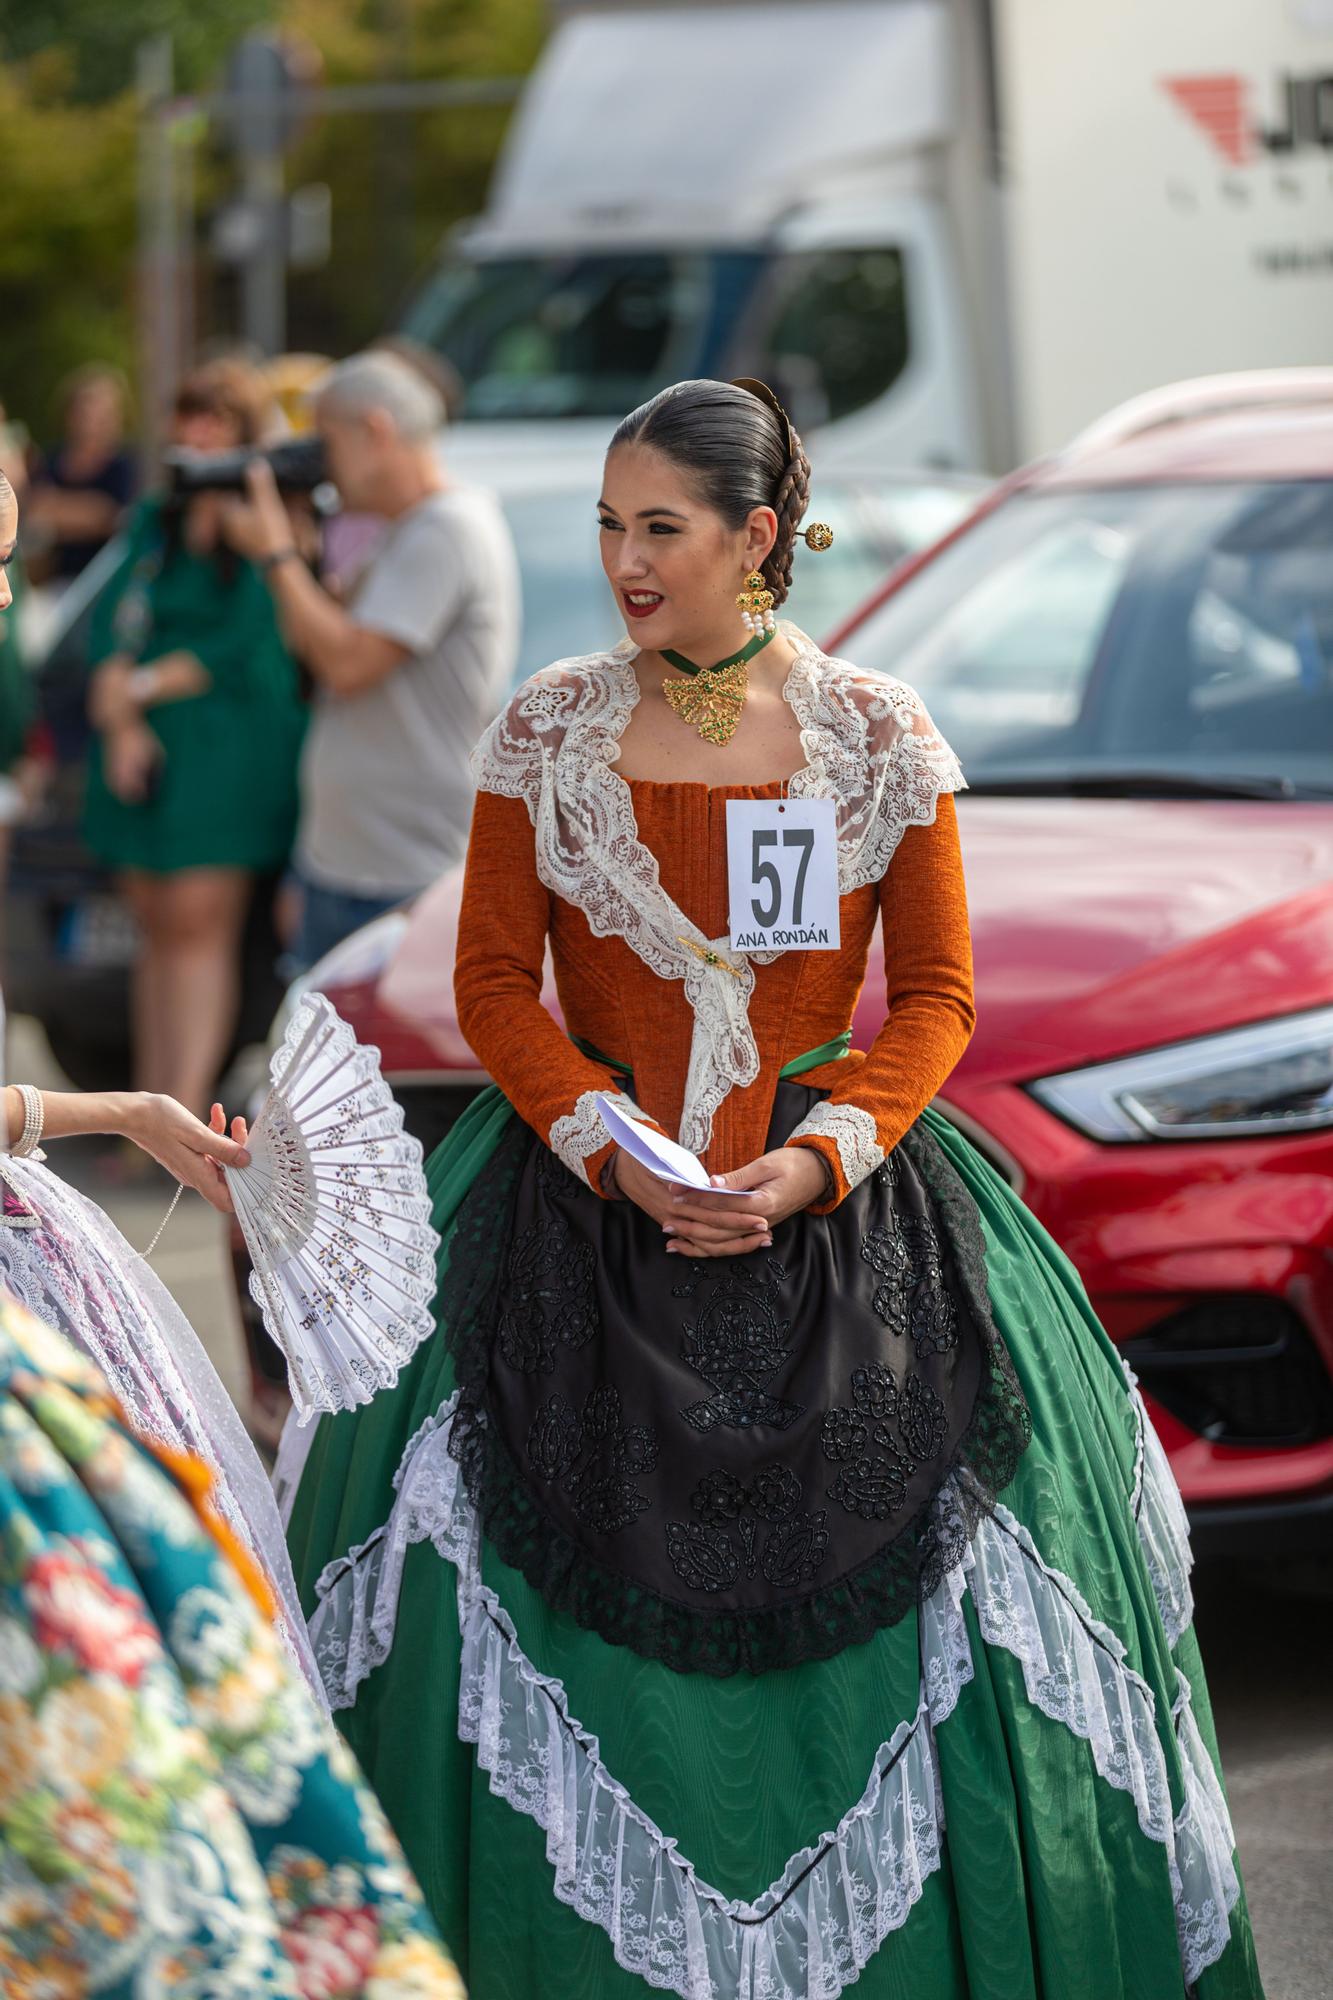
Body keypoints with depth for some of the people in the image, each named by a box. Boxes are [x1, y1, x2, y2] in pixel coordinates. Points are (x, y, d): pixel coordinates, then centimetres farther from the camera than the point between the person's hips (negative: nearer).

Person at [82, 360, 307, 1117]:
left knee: (198, 922, -10)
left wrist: (141, 685, -4)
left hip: (228, 752, -6)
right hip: (144, 749, 6)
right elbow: (114, 627, 8)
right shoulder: (157, 524, 15)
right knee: (157, 924, 7)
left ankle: (186, 1112, -12)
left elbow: (245, 653, -12)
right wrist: (120, 722, -7)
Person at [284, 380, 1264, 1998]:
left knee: (849, 1604, -2)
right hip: (583, 1210, 1)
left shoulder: (877, 738, -2)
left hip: (832, 1211, -1)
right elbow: (495, 983, 4)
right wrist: (617, 1154, -11)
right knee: (587, 1603, -3)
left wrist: (807, 1167, -13)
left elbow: (934, 998, 1)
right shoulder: (545, 734, 1)